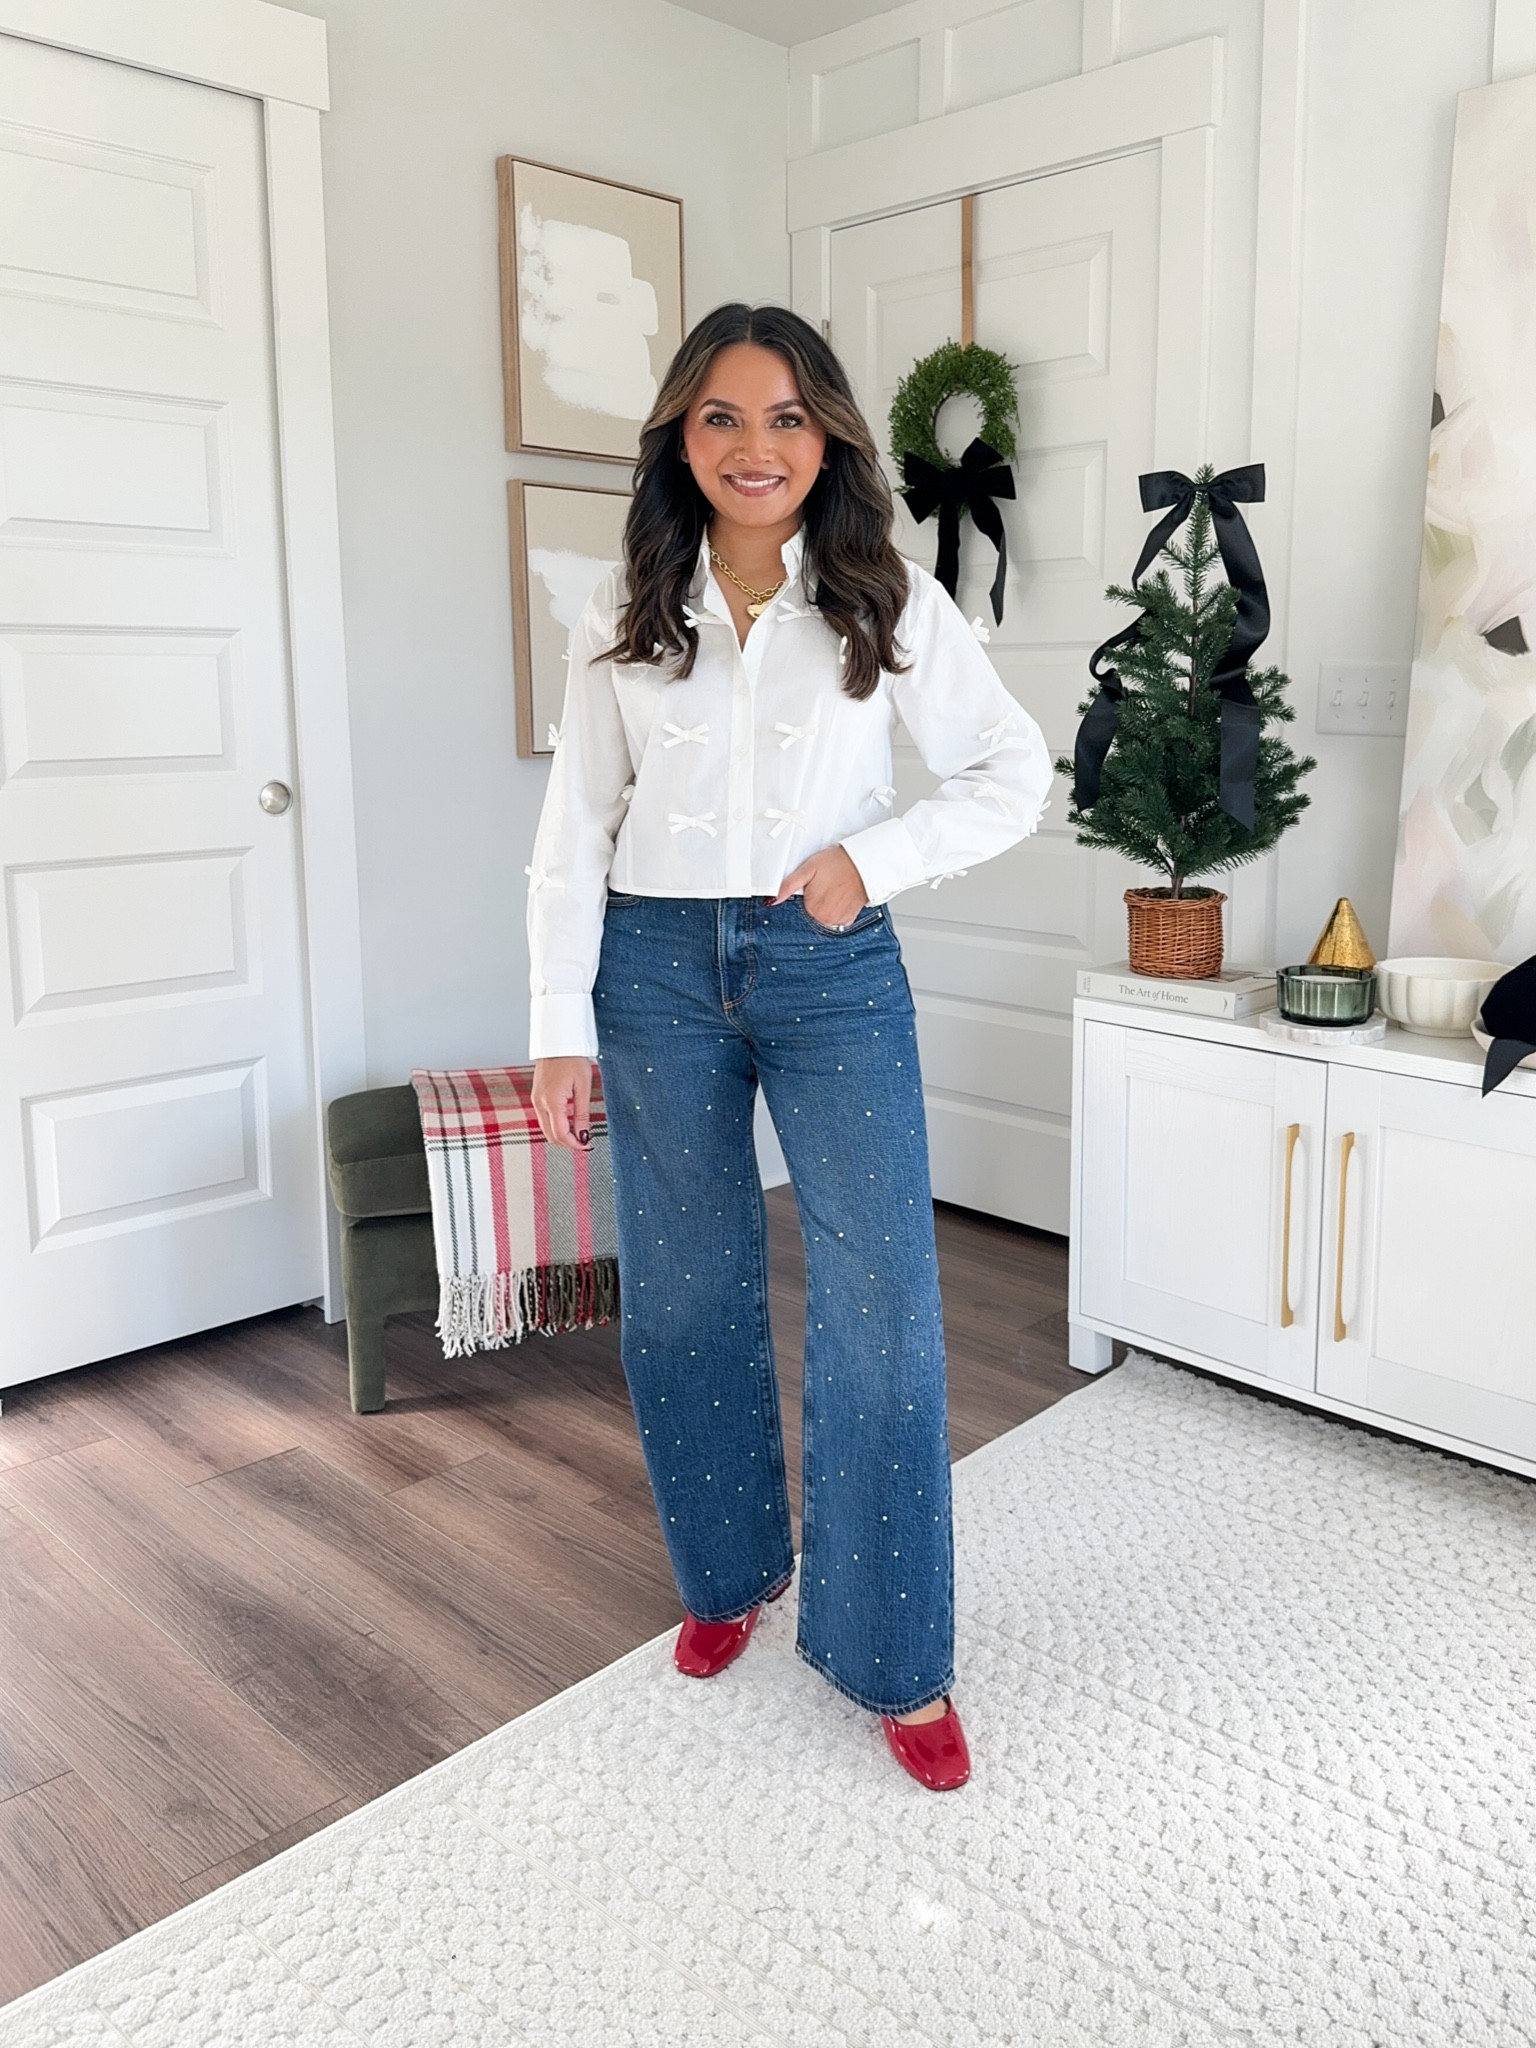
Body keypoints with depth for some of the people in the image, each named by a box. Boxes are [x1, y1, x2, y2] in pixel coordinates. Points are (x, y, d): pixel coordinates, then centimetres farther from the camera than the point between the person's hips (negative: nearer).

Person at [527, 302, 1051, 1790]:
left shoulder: (891, 604, 1)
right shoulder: (624, 616, 5)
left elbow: (1015, 773, 4)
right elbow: (575, 831, 4)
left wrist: (872, 857, -10)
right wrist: (563, 1030, -1)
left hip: (832, 970, -1)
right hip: (658, 971, 2)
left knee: (881, 1308, -6)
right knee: (685, 1299, 10)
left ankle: (894, 1658, 11)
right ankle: (729, 1575, 34)